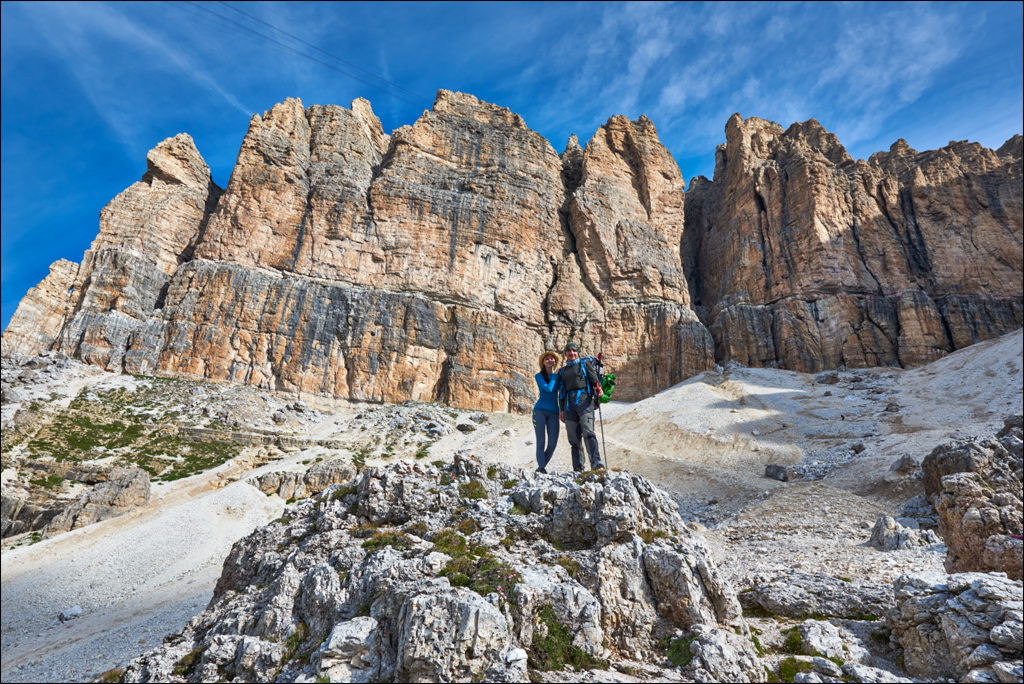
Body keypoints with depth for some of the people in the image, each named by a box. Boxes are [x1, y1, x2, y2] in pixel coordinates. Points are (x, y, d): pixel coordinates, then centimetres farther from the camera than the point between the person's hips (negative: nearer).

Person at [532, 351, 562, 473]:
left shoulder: (559, 376, 12)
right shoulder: (539, 376, 3)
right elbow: (548, 388, -12)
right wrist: (555, 375, -4)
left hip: (553, 412, 3)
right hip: (540, 410, -3)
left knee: (552, 444, -3)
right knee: (541, 442, -5)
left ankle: (542, 466, 13)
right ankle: (541, 468, -1)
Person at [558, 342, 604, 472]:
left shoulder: (585, 365, 16)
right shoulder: (562, 371, 25)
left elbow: (594, 379, 5)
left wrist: (598, 389, -18)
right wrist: (561, 409, 14)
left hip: (584, 400, -3)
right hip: (569, 404, 4)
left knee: (588, 432, -21)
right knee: (574, 437, -1)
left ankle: (595, 461, -31)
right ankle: (578, 469, -1)